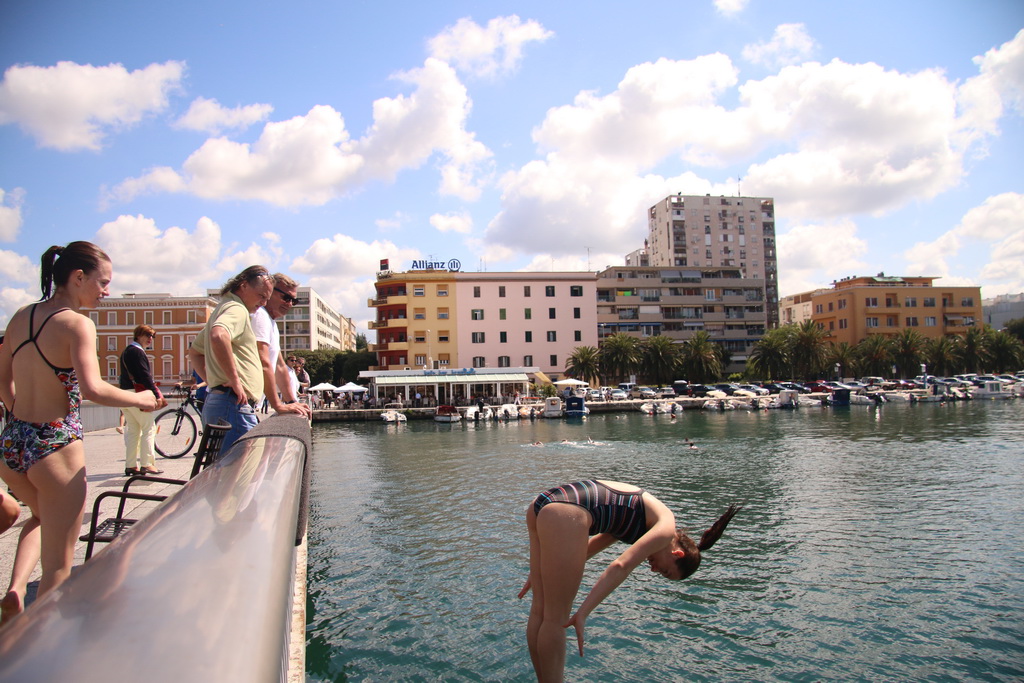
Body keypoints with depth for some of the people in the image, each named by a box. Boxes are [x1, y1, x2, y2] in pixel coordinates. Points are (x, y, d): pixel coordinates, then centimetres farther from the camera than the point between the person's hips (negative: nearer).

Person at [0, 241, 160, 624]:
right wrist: (139, 399, -11)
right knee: (58, 569, 6)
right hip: (56, 446, -7)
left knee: (42, 516, 36)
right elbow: (92, 389, -26)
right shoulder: (77, 323, -14)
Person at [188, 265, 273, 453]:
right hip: (234, 404, -11)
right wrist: (234, 379, -23)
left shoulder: (222, 308, 25)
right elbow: (218, 336, -31)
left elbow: (194, 352, 33)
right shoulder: (237, 309, -8)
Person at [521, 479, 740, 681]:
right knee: (556, 619, 1)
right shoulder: (666, 525, 5)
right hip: (566, 514, -9)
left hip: (542, 504, 9)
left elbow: (583, 549, 31)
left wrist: (541, 574, 33)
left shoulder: (636, 520, 30)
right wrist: (583, 614, -10)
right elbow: (621, 567, -9)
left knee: (540, 610, 16)